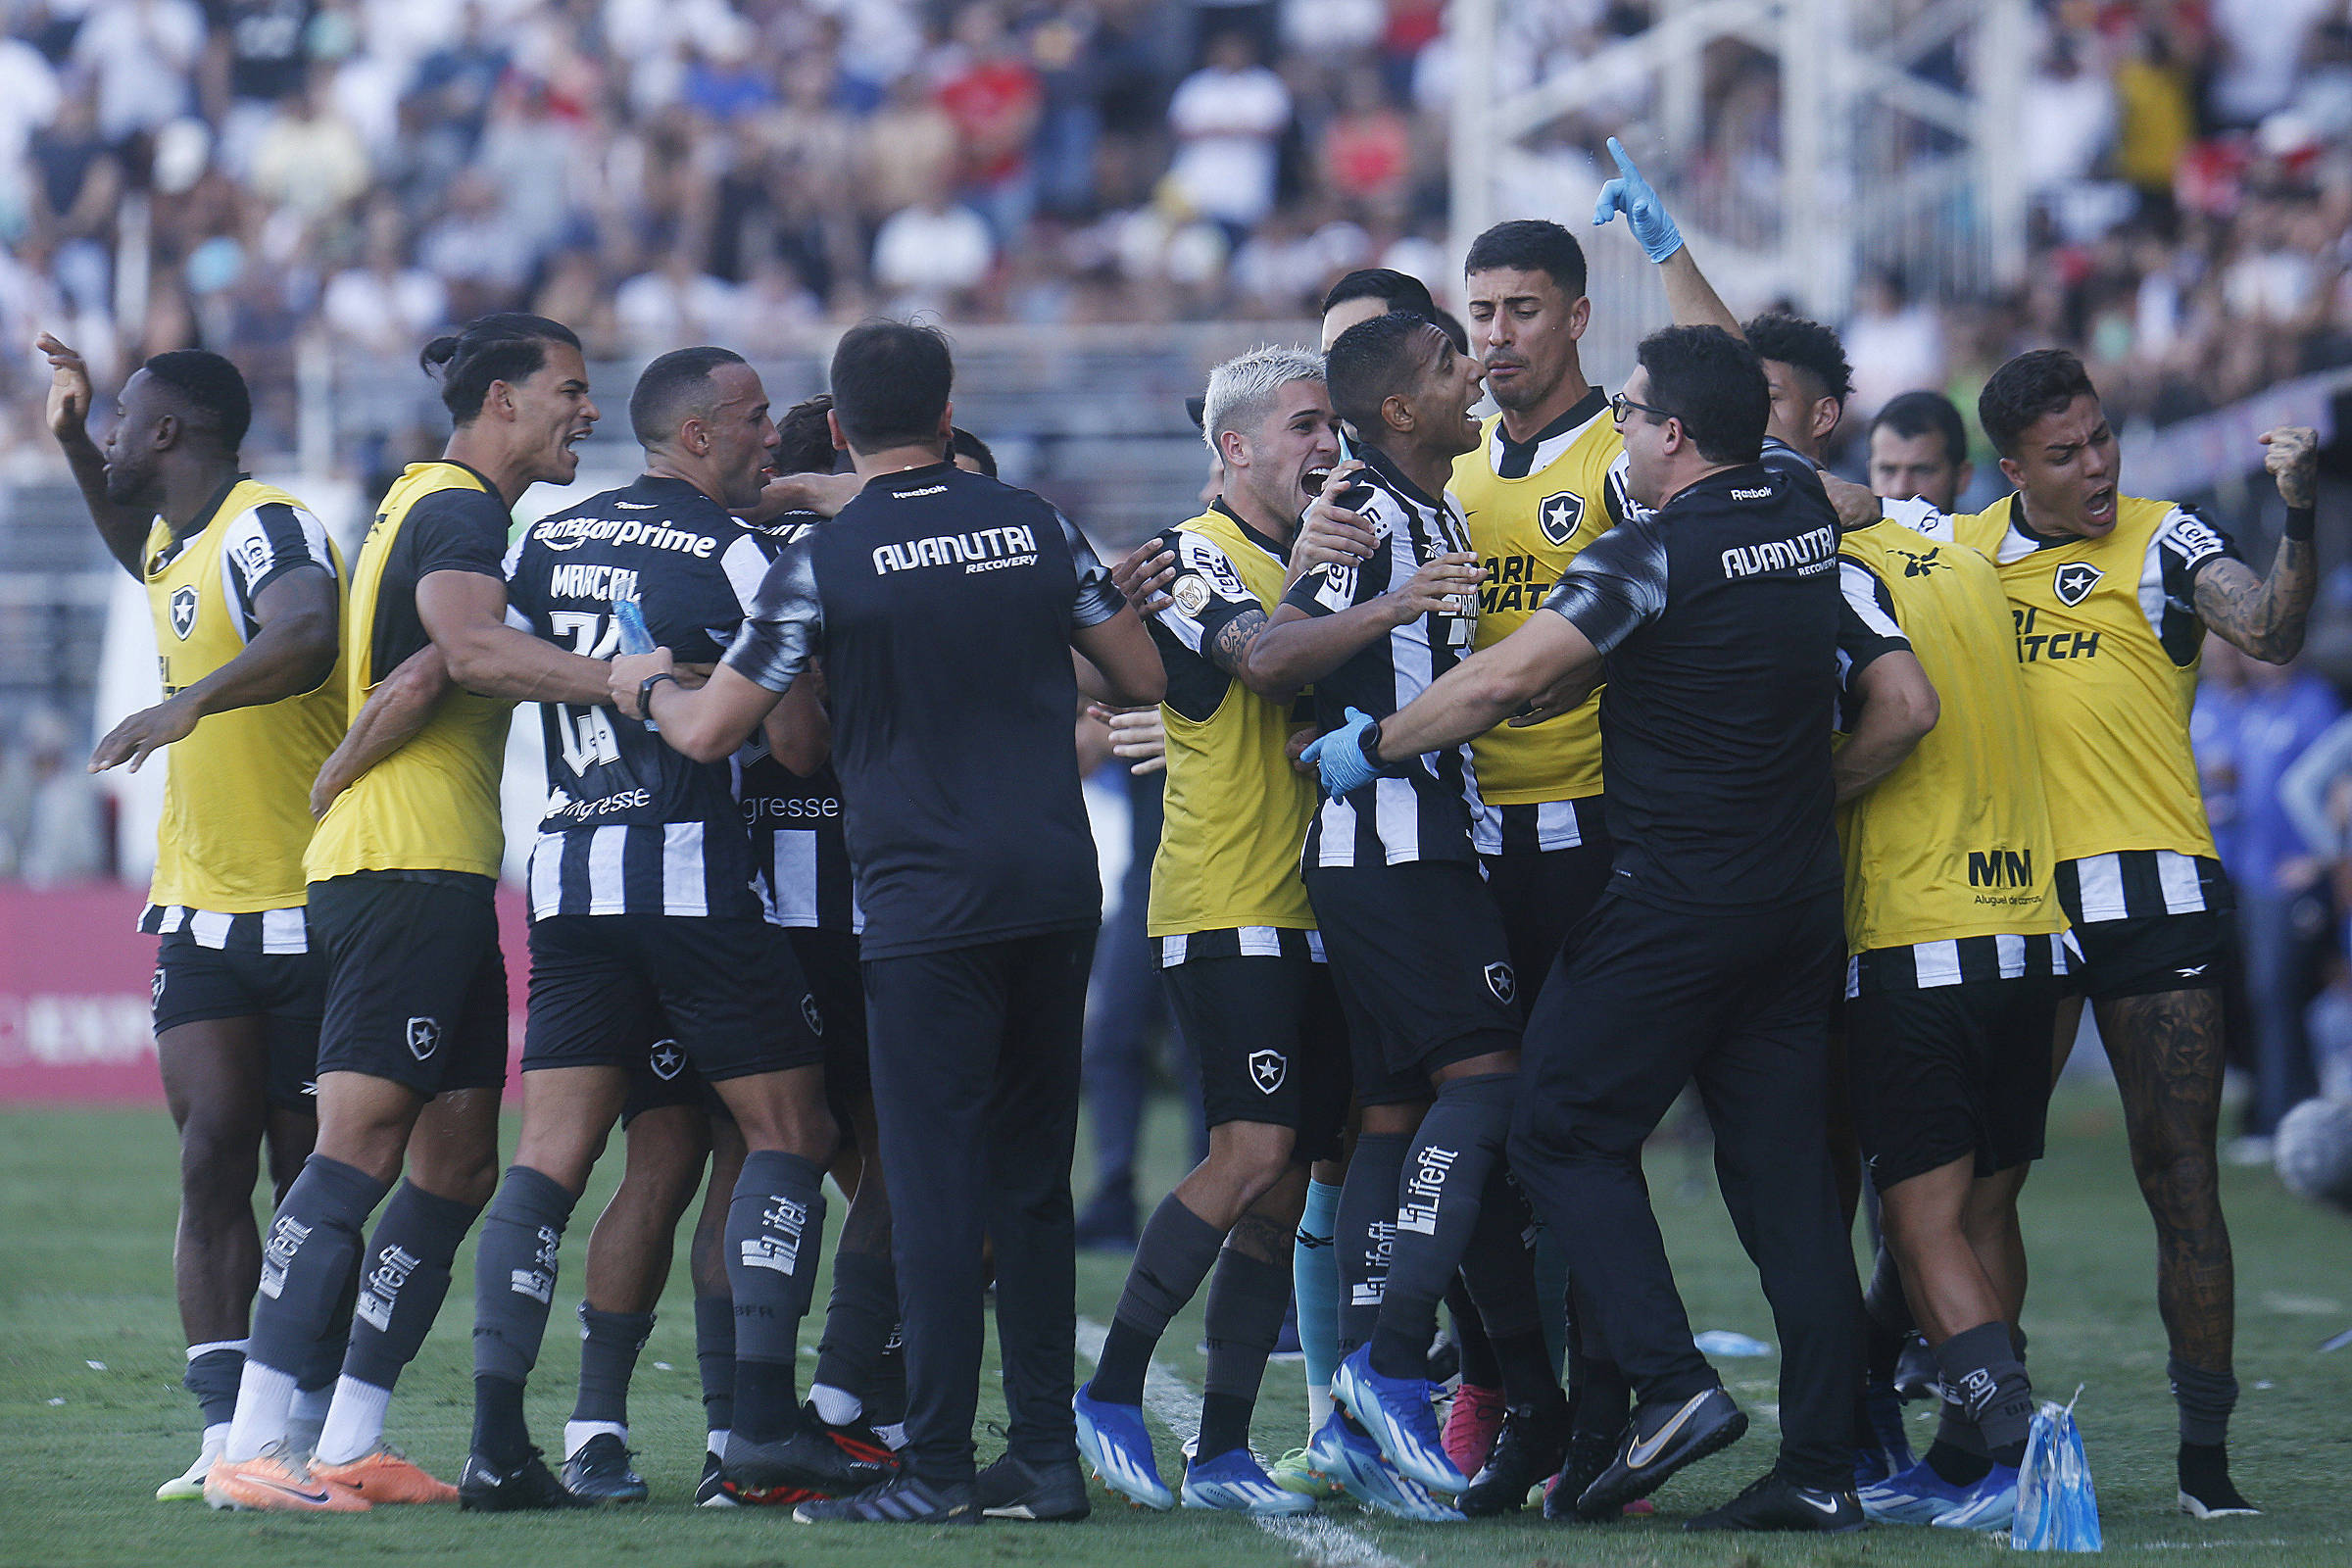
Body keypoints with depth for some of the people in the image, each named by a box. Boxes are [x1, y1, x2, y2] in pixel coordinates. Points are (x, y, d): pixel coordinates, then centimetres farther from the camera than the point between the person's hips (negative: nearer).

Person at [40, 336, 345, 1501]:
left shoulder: (268, 527, -16)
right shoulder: (179, 544, 13)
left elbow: (307, 638, -37)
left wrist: (190, 703, -44)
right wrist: (71, 443, 29)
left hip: (309, 914, -7)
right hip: (202, 913, 7)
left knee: (309, 1181, 3)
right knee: (211, 1161, -6)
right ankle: (228, 1434, -10)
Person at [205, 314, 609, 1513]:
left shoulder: (439, 504, 22)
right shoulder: (457, 513, -11)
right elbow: (465, 648, -30)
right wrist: (618, 680, -36)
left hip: (441, 883, 11)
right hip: (410, 867, -11)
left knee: (458, 1163, 9)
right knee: (361, 1143, -15)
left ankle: (351, 1445, 9)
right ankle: (251, 1448, -19)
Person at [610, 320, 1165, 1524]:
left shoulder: (822, 565, -7)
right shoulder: (1034, 528, 6)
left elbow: (707, 733, -3)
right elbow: (1142, 678, 14)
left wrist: (647, 686, 19)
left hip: (926, 905, -4)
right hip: (1055, 888, 4)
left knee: (936, 1188, -4)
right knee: (1034, 1182, 12)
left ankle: (937, 1469, -5)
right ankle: (1047, 1448, 12)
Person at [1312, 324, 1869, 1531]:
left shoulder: (1656, 552, -15)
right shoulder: (1802, 515, 5)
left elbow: (1508, 679, -18)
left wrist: (1377, 745, -5)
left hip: (1674, 902, -7)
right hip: (1800, 903, 7)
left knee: (1567, 1135, 4)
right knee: (1782, 1169, 6)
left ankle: (1671, 1385, -11)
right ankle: (1819, 1465, 2)